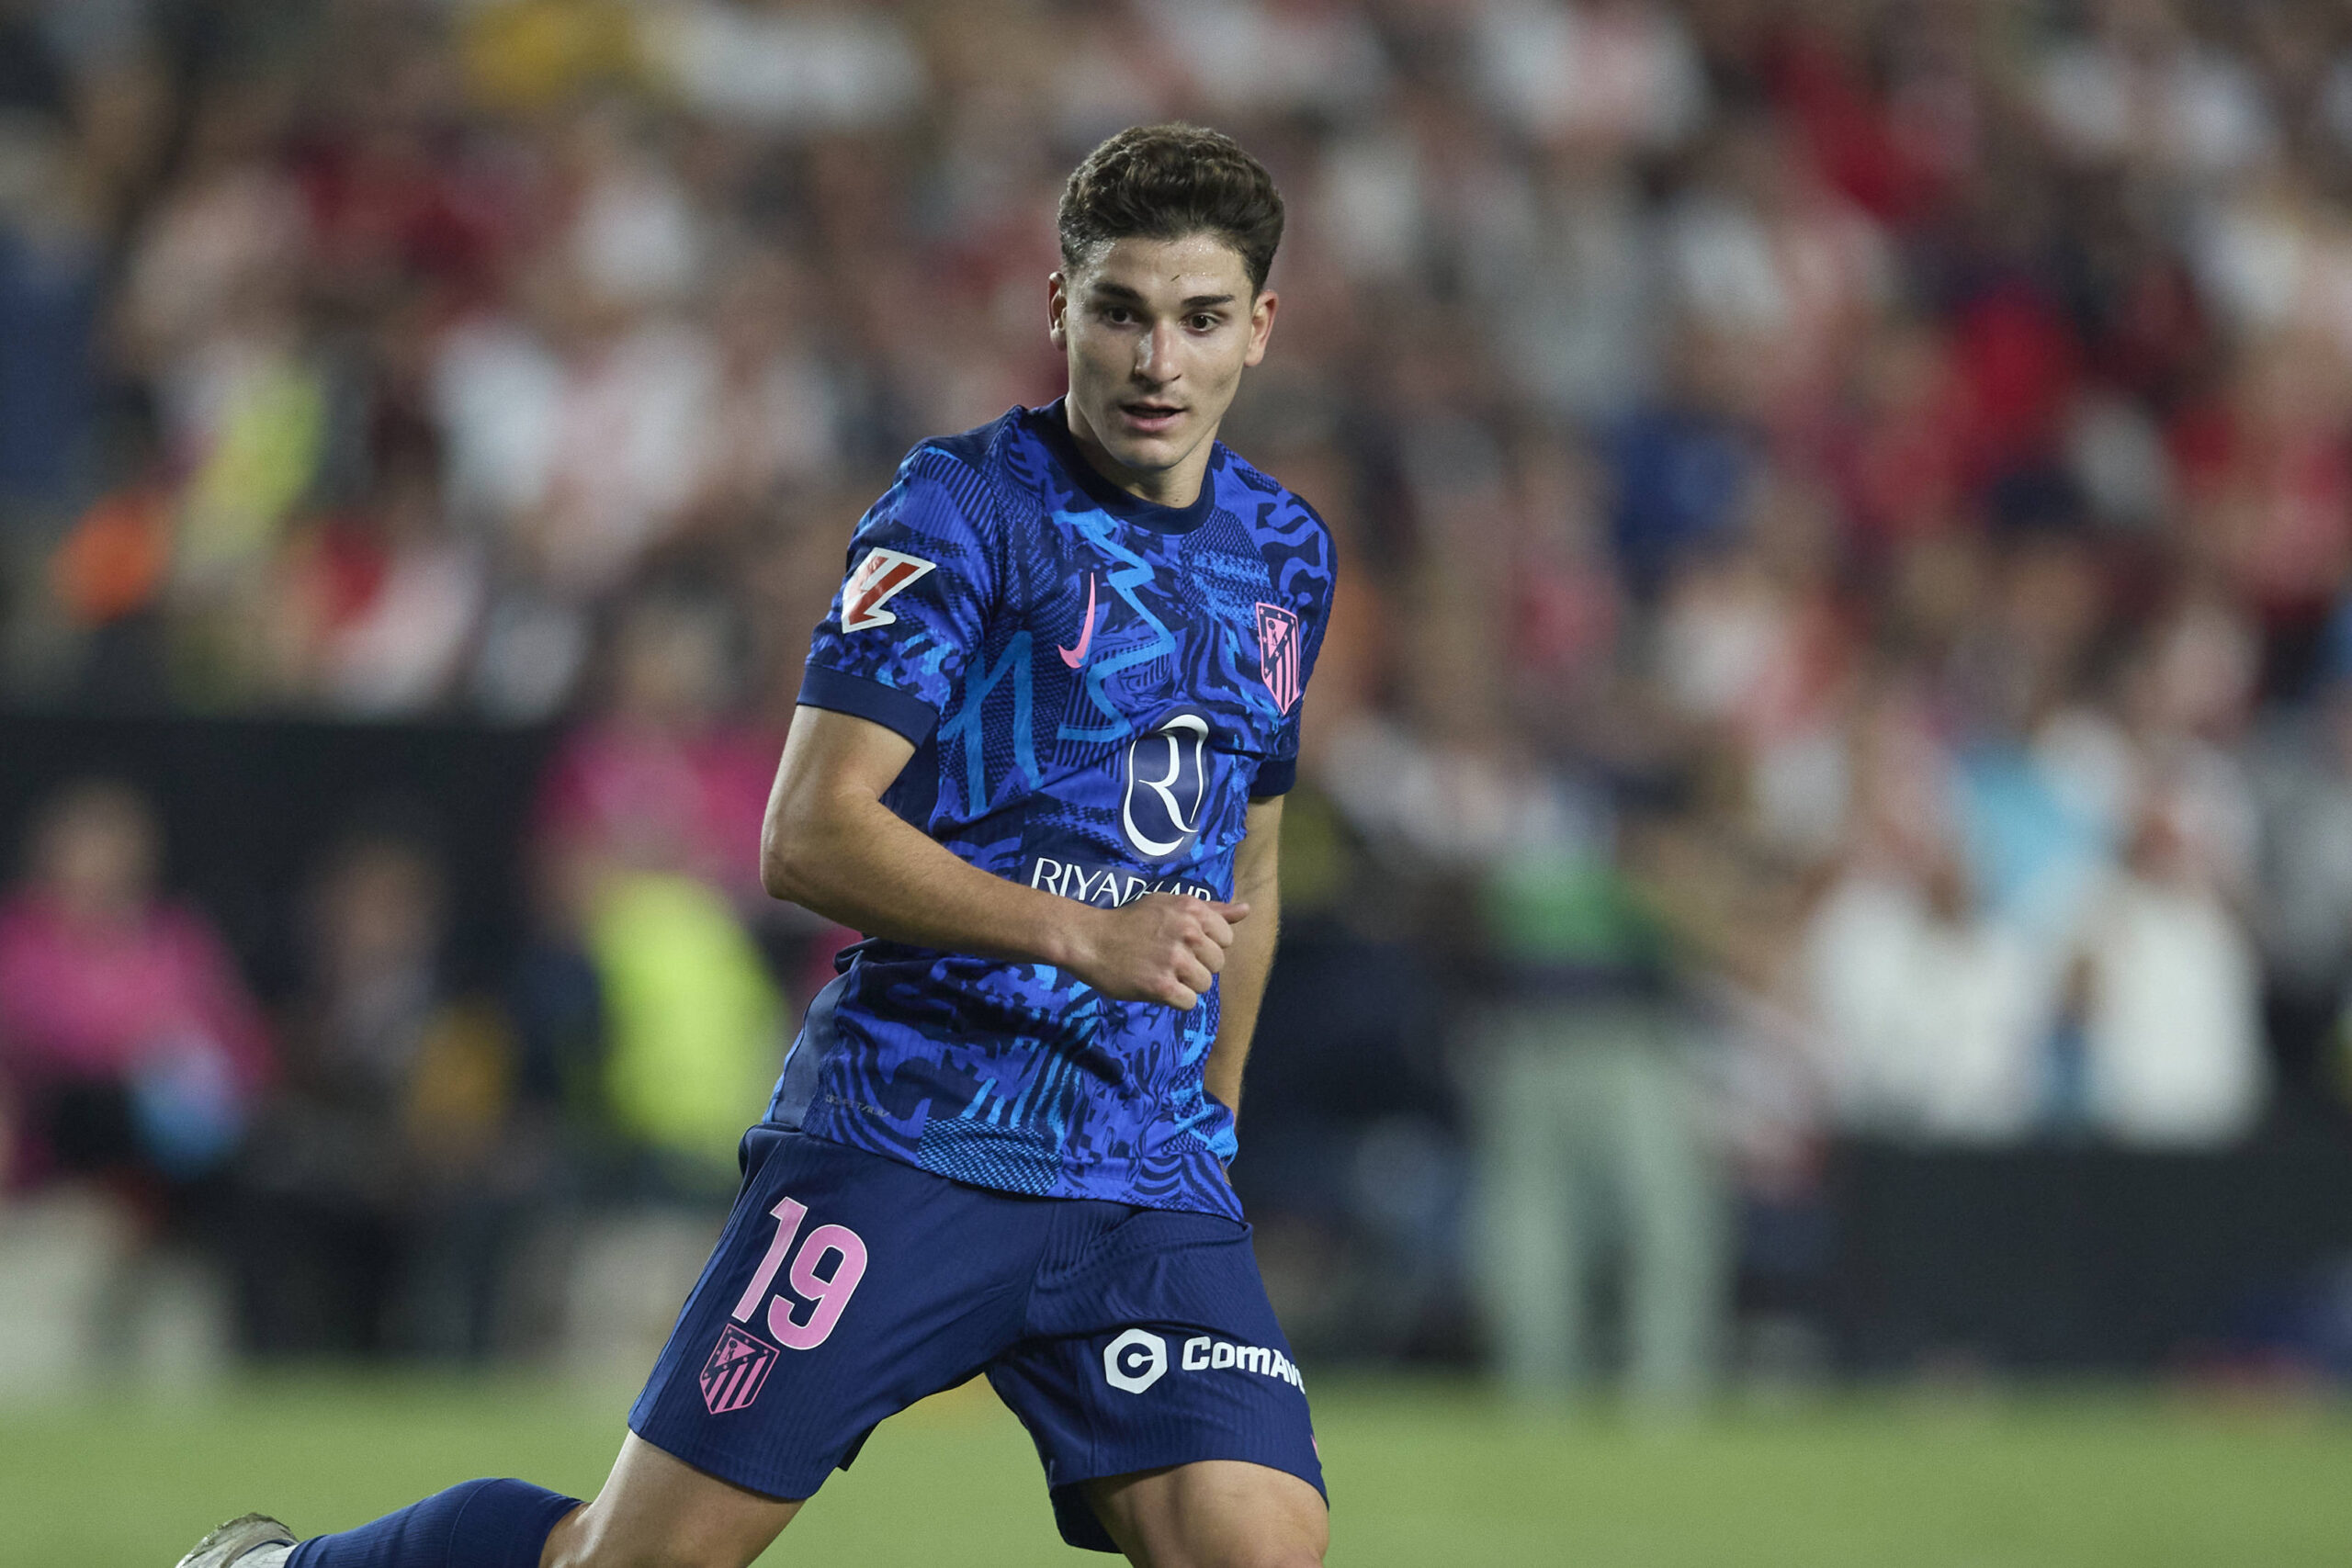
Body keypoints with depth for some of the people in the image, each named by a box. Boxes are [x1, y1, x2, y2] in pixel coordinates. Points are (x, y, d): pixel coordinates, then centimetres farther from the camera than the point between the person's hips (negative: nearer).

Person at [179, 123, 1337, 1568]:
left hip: (1147, 1179, 5)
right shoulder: (962, 511, -6)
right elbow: (809, 836, -14)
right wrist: (1081, 933, -21)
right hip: (900, 1132, -5)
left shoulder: (1289, 553, 14)